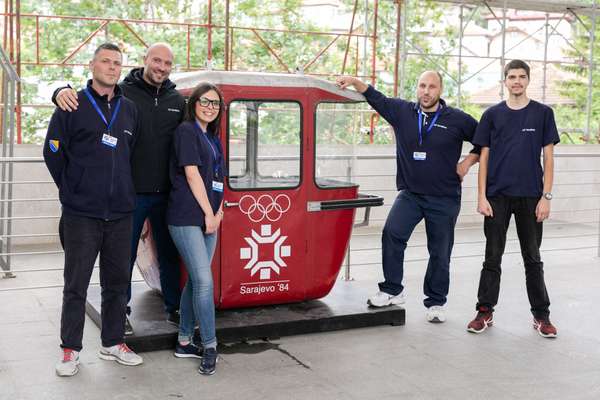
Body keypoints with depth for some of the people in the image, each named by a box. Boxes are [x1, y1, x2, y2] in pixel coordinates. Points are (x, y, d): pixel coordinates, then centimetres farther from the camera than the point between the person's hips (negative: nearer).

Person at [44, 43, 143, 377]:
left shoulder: (129, 109, 10)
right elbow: (53, 151, 0)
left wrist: (124, 190, 13)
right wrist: (72, 190, 5)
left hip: (120, 212, 4)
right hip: (81, 214, -4)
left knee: (117, 281, 11)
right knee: (77, 284, 3)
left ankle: (113, 343, 24)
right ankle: (71, 349, 14)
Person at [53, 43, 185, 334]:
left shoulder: (177, 101, 8)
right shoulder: (122, 92, -5)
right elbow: (81, 97, -5)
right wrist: (63, 91, -29)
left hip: (165, 193, 4)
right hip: (131, 193, -3)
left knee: (169, 253, 14)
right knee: (125, 256, 8)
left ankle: (174, 309, 29)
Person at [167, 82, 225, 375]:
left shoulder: (213, 138, 18)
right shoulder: (186, 130, -5)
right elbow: (192, 174, -12)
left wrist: (218, 211, 3)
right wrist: (209, 212, -10)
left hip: (207, 217, 8)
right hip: (186, 217, -8)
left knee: (196, 280, 10)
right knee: (204, 280, -11)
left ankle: (184, 342, 20)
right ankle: (209, 346, -3)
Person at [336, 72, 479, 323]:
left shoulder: (458, 120, -2)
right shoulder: (402, 112, 4)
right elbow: (375, 97, 8)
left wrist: (468, 161, -1)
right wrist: (355, 82, -4)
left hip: (444, 199, -1)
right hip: (409, 194, 1)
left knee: (440, 252, 6)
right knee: (392, 233, -19)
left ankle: (435, 303, 20)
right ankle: (392, 290, -5)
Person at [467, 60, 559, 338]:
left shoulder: (543, 114, 3)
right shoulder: (492, 114, 5)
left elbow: (548, 157, 2)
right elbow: (484, 157, 4)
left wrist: (546, 196, -6)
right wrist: (482, 196, -3)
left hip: (530, 197, 0)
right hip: (497, 195, 0)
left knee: (533, 258, 8)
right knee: (492, 257, 6)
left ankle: (541, 315, 16)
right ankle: (485, 312, 14)